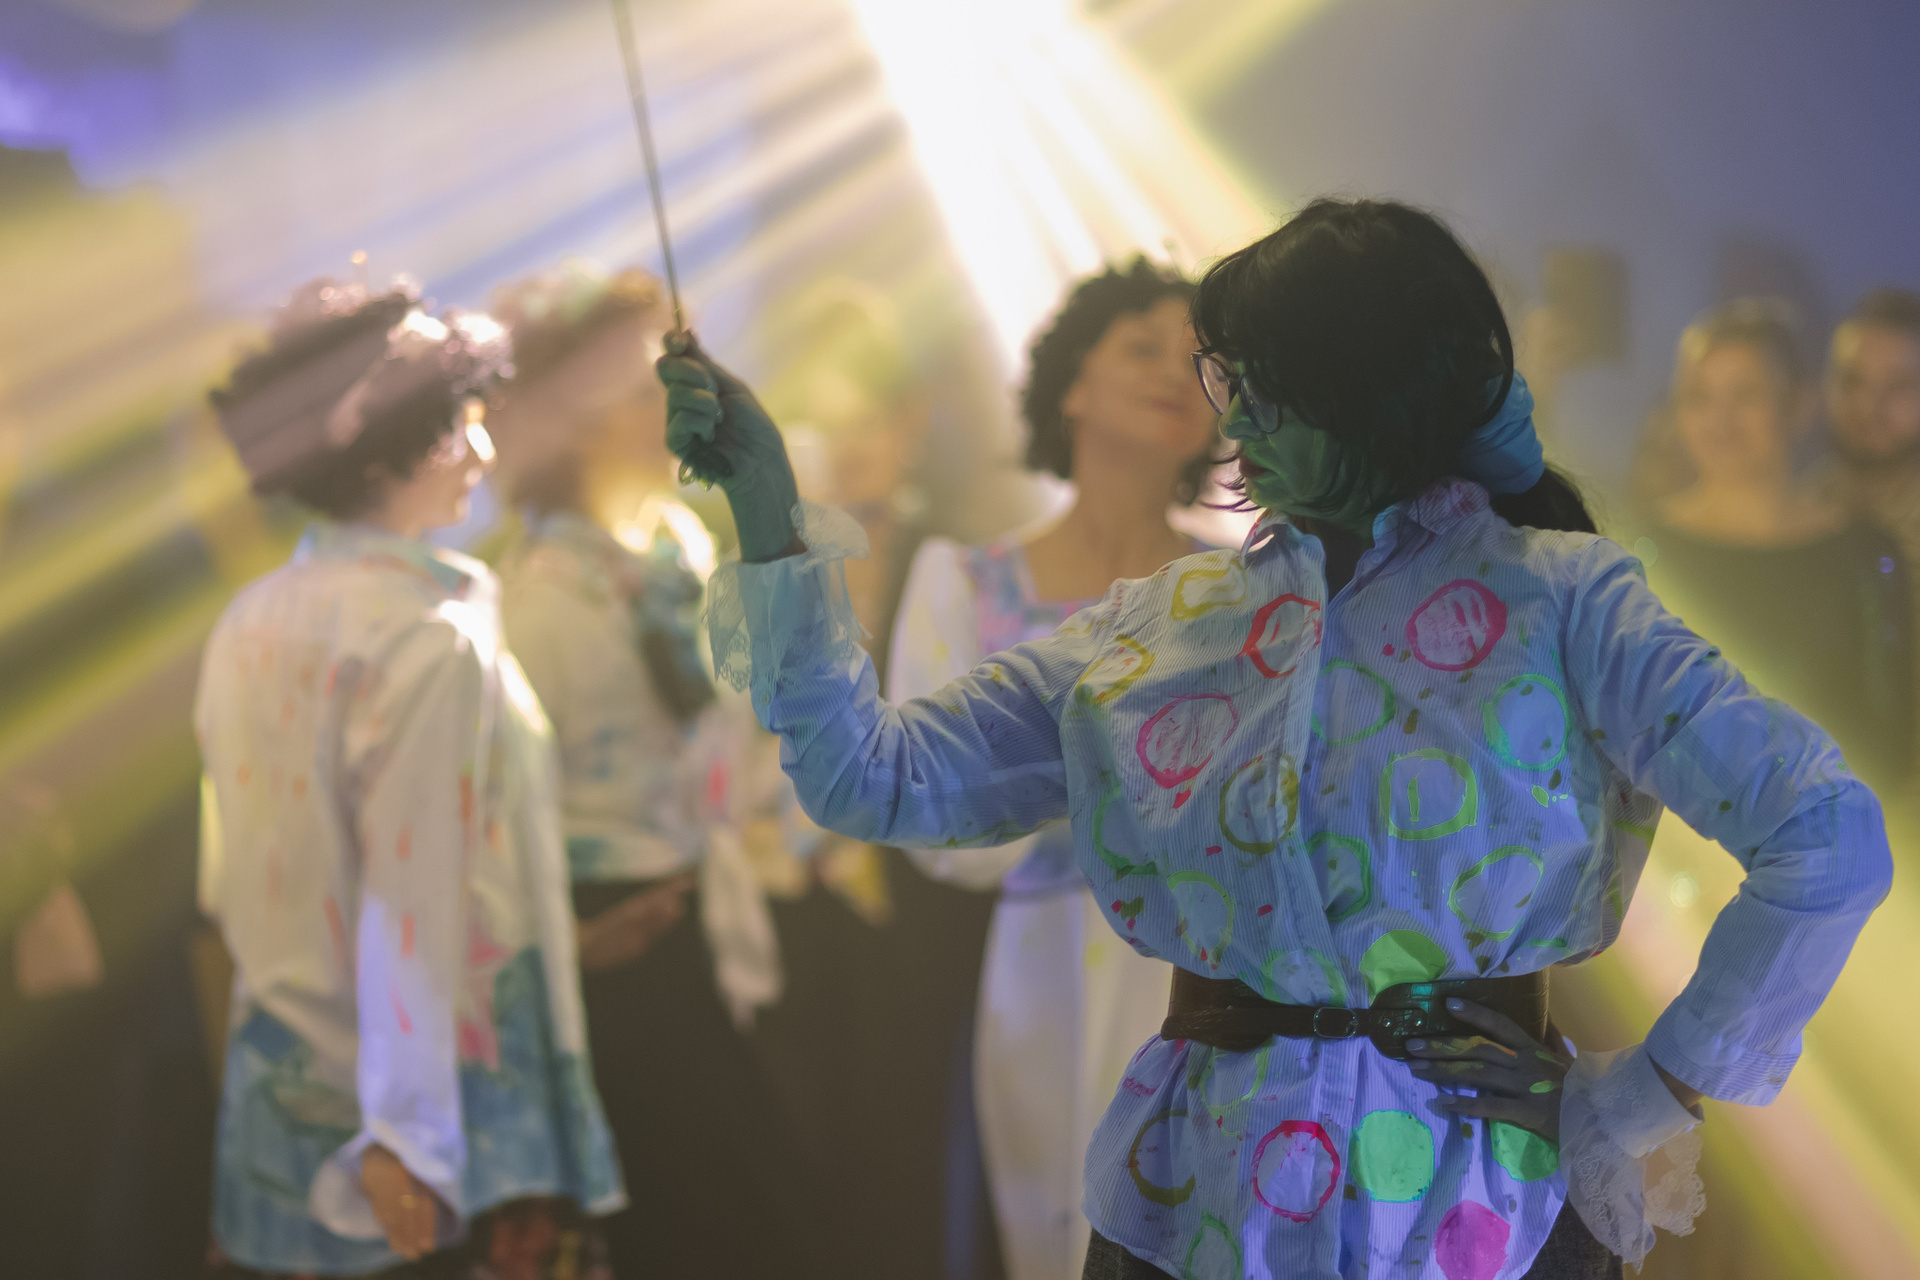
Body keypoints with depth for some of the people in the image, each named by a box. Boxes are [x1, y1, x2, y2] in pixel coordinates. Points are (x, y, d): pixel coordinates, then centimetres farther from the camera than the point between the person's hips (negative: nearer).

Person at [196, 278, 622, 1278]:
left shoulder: (247, 628, 6)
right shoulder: (432, 639, -15)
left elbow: (226, 889, 12)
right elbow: (412, 903, -20)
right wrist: (406, 1134, -23)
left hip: (279, 1101, 7)